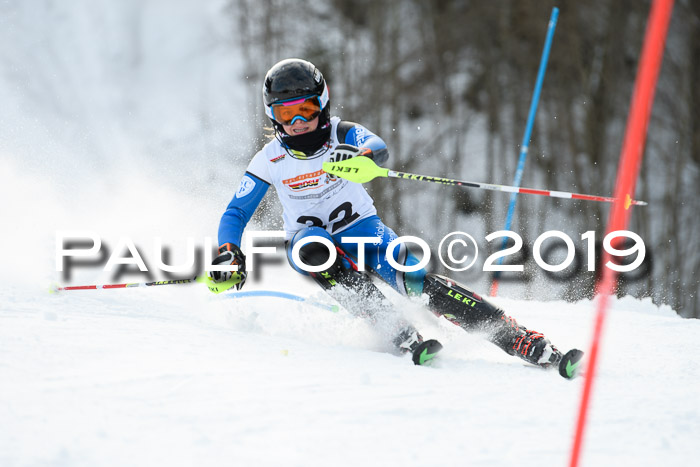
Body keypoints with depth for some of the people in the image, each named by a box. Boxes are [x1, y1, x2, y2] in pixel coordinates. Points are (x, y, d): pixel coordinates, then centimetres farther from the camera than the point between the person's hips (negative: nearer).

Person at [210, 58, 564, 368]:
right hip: (310, 240, 1)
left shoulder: (343, 135, -12)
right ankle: (399, 334, -42)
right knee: (315, 247, -36)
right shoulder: (269, 161, -6)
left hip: (361, 228, -1)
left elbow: (378, 149, -34)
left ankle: (518, 339, -28)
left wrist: (360, 156, -58)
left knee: (412, 278, -25)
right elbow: (236, 213, 2)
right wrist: (229, 254, -17)